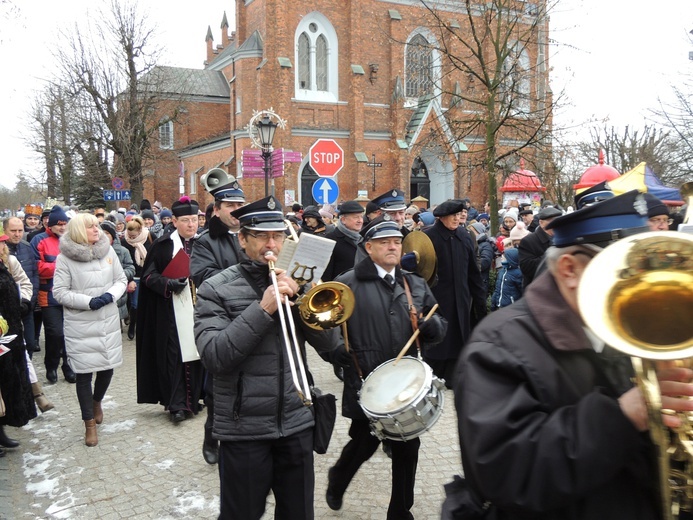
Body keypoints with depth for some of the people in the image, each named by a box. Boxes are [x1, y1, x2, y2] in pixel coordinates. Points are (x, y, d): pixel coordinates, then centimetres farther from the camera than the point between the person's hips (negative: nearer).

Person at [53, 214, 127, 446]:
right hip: (80, 325, -3)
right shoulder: (65, 257, -9)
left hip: (108, 321, 3)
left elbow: (121, 279, 7)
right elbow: (59, 292, -9)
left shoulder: (108, 250, 0)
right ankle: (89, 423, 16)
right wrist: (88, 302, -19)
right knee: (84, 372, 2)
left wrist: (110, 295, -12)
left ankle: (97, 402, 43)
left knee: (107, 366, 11)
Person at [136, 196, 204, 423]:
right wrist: (169, 284, -17)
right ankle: (177, 404, 3)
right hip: (171, 311, -3)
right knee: (174, 355, -4)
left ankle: (193, 399, 17)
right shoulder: (163, 245, 0)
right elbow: (149, 275, -1)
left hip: (197, 309, 3)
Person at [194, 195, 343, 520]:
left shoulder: (293, 283, 7)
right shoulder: (216, 290, -5)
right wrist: (262, 308, -23)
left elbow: (330, 345, 2)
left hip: (297, 424, 4)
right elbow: (214, 357, -17)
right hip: (244, 430, -3)